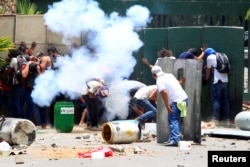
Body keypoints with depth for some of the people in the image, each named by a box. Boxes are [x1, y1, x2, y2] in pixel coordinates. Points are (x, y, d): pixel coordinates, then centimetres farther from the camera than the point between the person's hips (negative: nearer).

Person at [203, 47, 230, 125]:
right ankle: (227, 118, 14)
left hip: (217, 81, -6)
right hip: (225, 81, 6)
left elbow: (208, 70, 5)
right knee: (225, 99, 12)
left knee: (216, 100, -4)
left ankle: (216, 119, -7)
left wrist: (206, 80, 18)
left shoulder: (210, 57, -2)